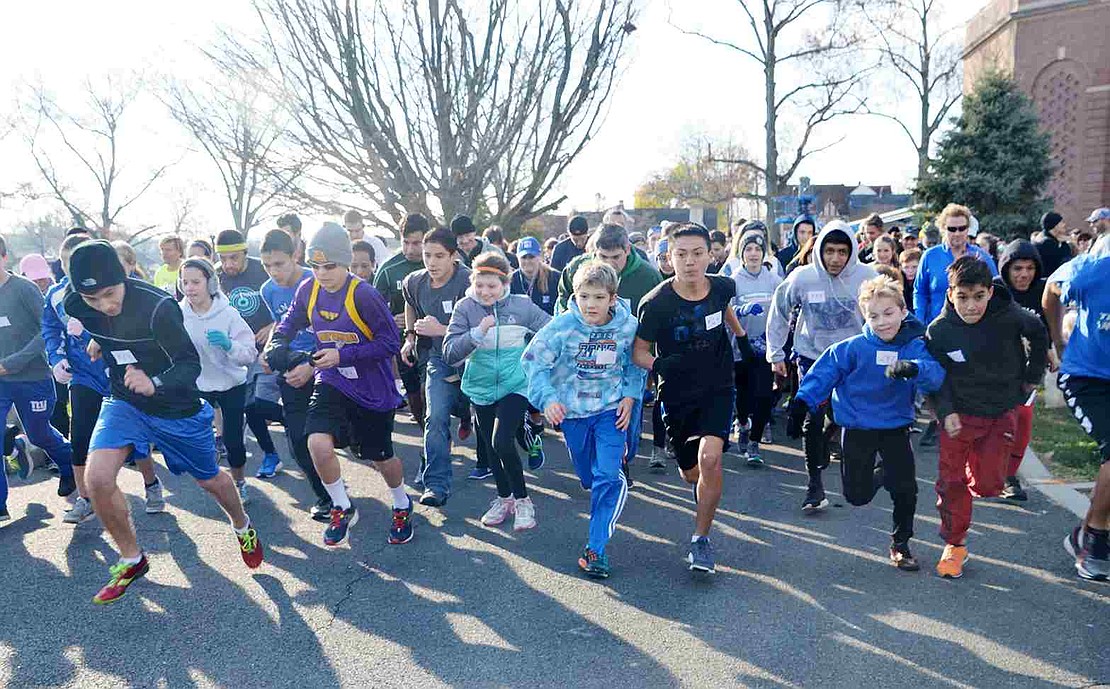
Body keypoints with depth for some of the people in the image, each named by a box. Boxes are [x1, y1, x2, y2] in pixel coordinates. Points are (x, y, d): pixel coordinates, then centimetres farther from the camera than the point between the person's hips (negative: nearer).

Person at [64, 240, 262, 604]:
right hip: (124, 402, 3)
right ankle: (132, 560, 7)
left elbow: (191, 363, -28)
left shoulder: (158, 307, -31)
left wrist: (154, 383, -43)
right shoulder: (75, 304, -15)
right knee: (97, 479, -17)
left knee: (210, 480, 13)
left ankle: (243, 527, 46)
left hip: (177, 408, -3)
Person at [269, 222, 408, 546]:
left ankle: (402, 506, 42)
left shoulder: (363, 295, -23)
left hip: (372, 387, -4)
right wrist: (276, 346, -11)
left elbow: (391, 342, -22)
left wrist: (342, 355, -25)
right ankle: (342, 509, 8)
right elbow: (290, 322, 10)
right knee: (318, 443, -18)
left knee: (381, 456, 11)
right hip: (331, 382, 4)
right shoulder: (308, 290, -6)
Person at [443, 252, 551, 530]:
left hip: (515, 385, -3)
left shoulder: (521, 305, -8)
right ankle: (504, 498, 37)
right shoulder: (465, 308, -7)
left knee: (502, 442, -17)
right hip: (482, 387, 3)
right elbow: (450, 354, -14)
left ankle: (522, 500, 5)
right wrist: (478, 332, -26)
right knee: (491, 447, 15)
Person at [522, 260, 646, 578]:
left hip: (611, 408, 0)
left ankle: (596, 548, -6)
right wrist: (547, 398, -27)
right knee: (587, 475, 16)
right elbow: (533, 360, -15)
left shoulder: (627, 326, -12)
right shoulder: (563, 326, -18)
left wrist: (629, 396, -5)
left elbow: (635, 364, 6)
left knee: (609, 476, -14)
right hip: (572, 410, 1)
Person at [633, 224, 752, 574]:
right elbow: (639, 351, -11)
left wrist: (742, 337, 21)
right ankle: (707, 489, 53)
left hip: (718, 389, 0)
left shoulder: (722, 287, -10)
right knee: (691, 474, 12)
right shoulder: (656, 303, -20)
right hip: (677, 396, 0)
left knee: (709, 458, -22)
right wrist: (658, 364, -29)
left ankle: (701, 538, -1)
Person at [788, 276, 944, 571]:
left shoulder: (915, 347, -10)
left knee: (905, 489, -2)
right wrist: (801, 403, -15)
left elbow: (935, 374, -27)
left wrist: (912, 369, -47)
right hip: (857, 427, 0)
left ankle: (900, 544, 24)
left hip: (896, 427, 1)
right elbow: (823, 373, -9)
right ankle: (881, 473, 39)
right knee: (858, 495, 3)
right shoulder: (853, 348, -13)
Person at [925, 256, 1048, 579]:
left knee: (988, 484, -4)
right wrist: (946, 412, -19)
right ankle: (954, 544, 20)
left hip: (1002, 412, 0)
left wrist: (1032, 376, 10)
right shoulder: (938, 331, -16)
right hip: (959, 414, 0)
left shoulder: (1009, 317, -17)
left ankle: (975, 473, 33)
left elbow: (1039, 334, 5)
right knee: (950, 482, 1)